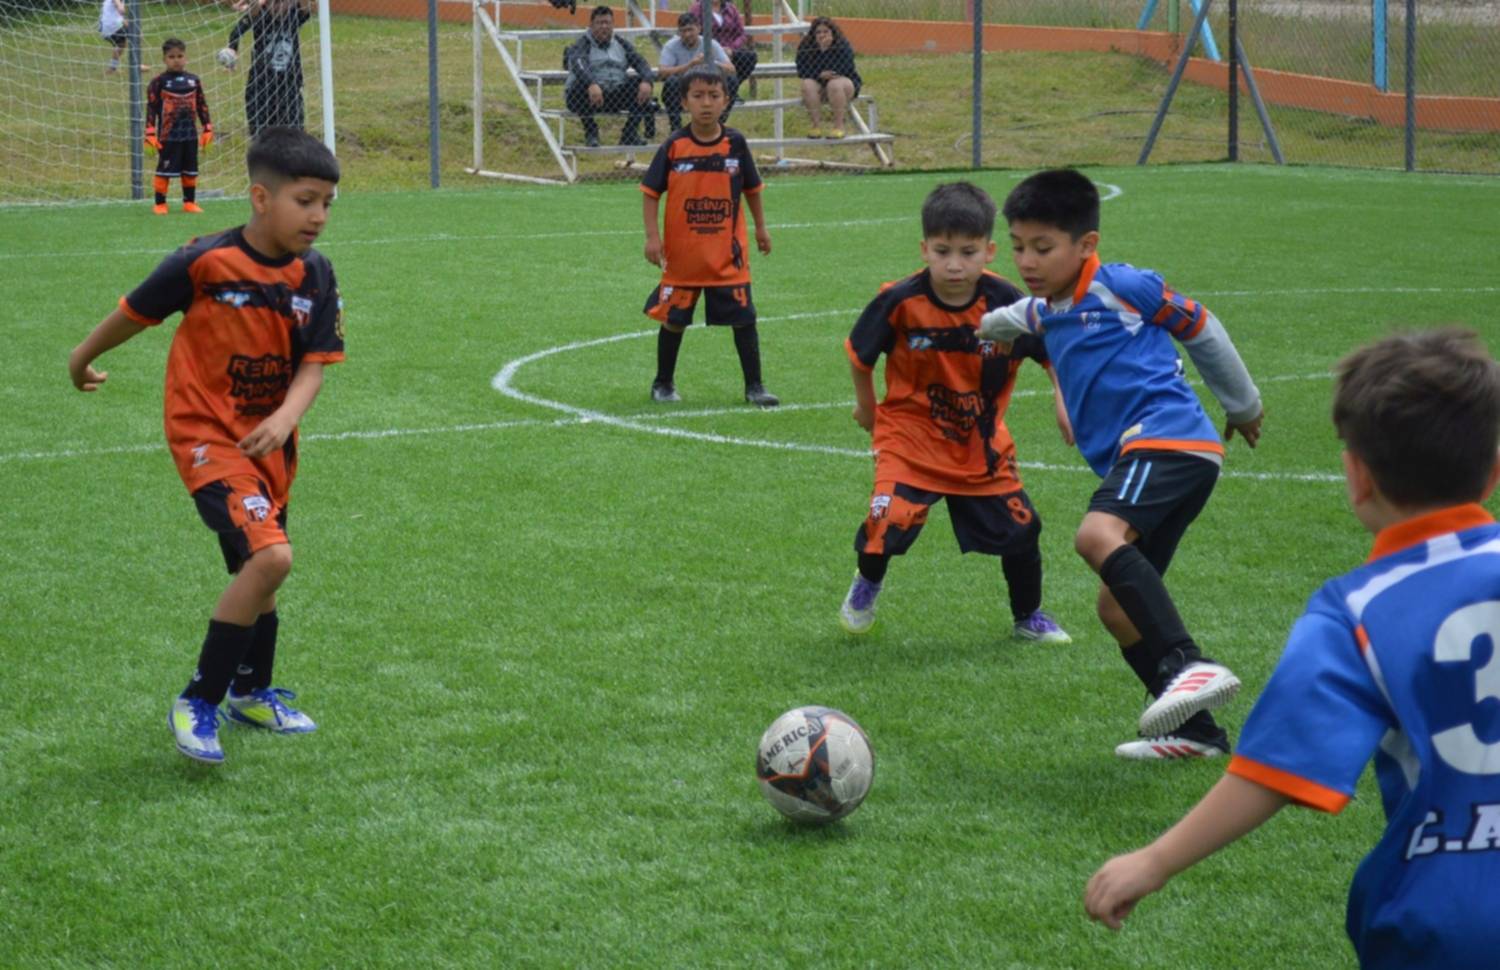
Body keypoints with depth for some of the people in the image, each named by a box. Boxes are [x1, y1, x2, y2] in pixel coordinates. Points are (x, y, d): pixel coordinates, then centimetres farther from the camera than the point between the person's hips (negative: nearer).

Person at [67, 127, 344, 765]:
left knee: (258, 565, 21)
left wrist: (286, 416, -26)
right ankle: (198, 704, -10)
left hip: (268, 439, 6)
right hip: (205, 433, -6)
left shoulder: (315, 274, -6)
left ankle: (252, 691, 45)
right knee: (269, 556, -22)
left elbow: (315, 362, -6)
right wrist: (83, 359, 11)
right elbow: (136, 311, -5)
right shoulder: (205, 263, -21)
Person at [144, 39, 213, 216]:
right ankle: (160, 204, 7)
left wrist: (208, 129, 10)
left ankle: (190, 202, 20)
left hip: (190, 134, 4)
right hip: (167, 135, -4)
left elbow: (202, 106, 12)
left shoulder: (193, 80, 6)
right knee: (164, 170, -1)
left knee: (190, 170, 9)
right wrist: (150, 133, -12)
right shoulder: (159, 82, -6)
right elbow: (151, 108, -7)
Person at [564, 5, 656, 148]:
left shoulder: (621, 44, 16)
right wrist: (591, 85, -45)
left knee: (641, 84, -18)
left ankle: (630, 132, -10)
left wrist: (646, 81, -22)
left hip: (616, 96, 4)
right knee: (580, 86, -37)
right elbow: (578, 65, -24)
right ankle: (590, 132, -18)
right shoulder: (582, 44, -2)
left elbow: (639, 62, 2)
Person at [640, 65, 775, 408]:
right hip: (682, 253, -1)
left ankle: (754, 385, 12)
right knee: (673, 319, 10)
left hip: (728, 253, 1)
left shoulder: (735, 143, -3)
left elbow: (751, 188, 11)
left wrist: (761, 227, 14)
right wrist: (652, 236, -11)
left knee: (743, 318, 1)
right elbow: (651, 192, -3)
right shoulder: (674, 147, -8)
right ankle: (663, 383, 27)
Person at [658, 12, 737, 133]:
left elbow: (731, 69, -16)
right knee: (671, 81, -34)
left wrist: (711, 63, -37)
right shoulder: (671, 46, -10)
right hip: (680, 92, -2)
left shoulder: (711, 44, -6)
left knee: (731, 80, -22)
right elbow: (662, 72, -26)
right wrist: (690, 64, -37)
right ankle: (675, 126, -17)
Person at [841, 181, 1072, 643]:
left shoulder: (1007, 303, -17)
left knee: (1020, 528, 3)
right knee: (889, 520, -20)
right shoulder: (900, 302, -21)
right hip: (911, 435, -2)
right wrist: (866, 406, 9)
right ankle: (866, 587, 16)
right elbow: (859, 354, -3)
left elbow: (1054, 353, -1)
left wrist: (1064, 402, -13)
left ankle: (1028, 617, 33)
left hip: (983, 442, 3)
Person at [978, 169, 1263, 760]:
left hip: (1167, 436, -9)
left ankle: (1187, 665, -44)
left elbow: (1199, 328, 8)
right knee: (1117, 606, 6)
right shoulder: (1043, 313, 19)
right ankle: (1195, 731, 13)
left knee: (1098, 536, -34)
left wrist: (1243, 405, 18)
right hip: (1133, 461, 9)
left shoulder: (1122, 286, -3)